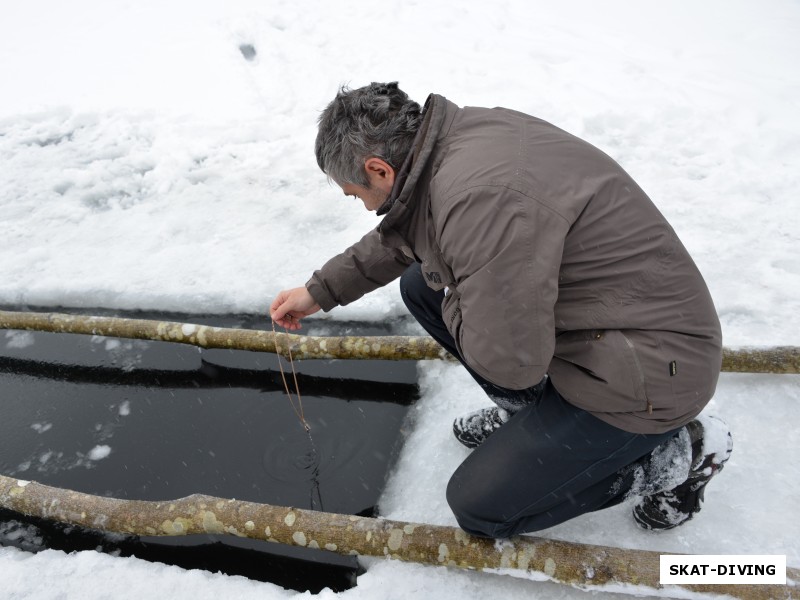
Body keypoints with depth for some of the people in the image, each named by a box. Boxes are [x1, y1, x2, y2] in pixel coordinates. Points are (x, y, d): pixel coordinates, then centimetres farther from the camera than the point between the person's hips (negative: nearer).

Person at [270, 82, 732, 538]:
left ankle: (670, 454, 8)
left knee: (479, 508, -1)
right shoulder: (462, 132, -2)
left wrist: (453, 300, -9)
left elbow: (508, 360, -28)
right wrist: (322, 290, 19)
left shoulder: (482, 195, -32)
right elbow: (400, 237, 15)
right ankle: (529, 408, 18)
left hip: (650, 370, -8)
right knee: (419, 285, 8)